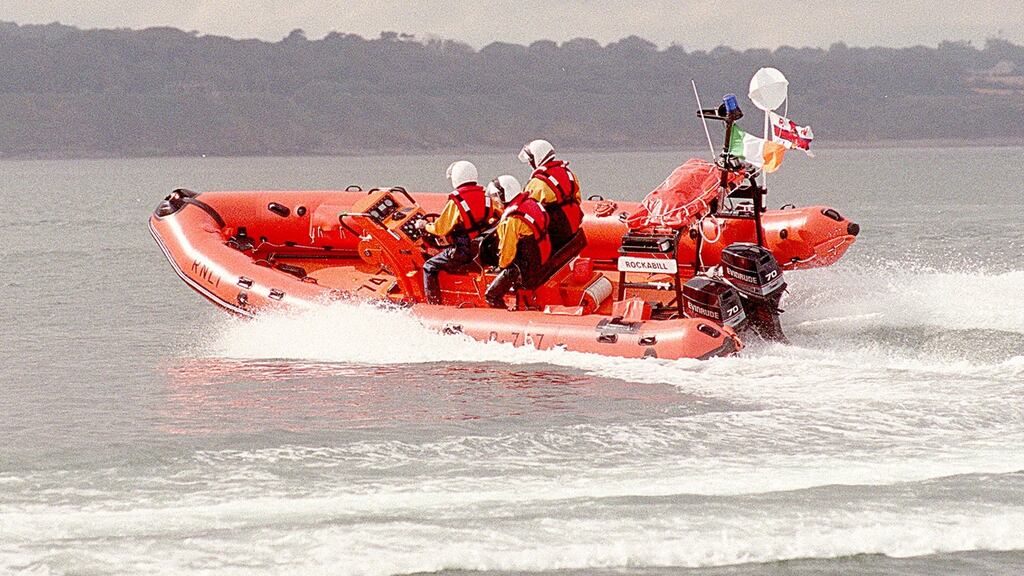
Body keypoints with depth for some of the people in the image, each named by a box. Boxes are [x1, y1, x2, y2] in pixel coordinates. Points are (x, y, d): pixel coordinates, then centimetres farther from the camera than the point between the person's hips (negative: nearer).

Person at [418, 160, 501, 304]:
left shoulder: (455, 202, -15)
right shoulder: (485, 196, 2)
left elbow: (440, 229, -12)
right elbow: (501, 214, 15)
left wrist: (424, 226, 6)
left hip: (463, 251, -7)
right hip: (485, 249, 7)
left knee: (430, 267, 5)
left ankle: (434, 304, -6)